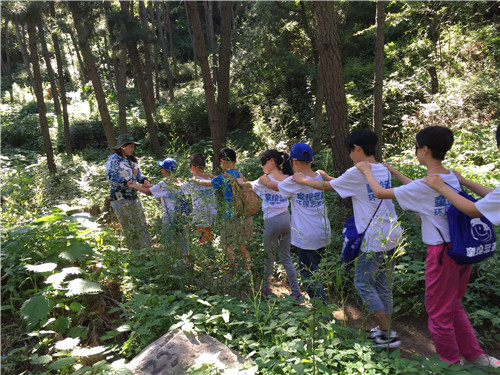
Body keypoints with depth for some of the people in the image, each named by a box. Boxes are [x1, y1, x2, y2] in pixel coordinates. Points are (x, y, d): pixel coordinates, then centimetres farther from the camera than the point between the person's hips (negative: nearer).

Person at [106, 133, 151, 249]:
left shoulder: (131, 160, 15)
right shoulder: (114, 159, -9)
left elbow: (138, 173, 17)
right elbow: (110, 177, -19)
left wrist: (144, 180, -5)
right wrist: (126, 183, -30)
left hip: (133, 197, 8)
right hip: (121, 199, -8)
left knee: (141, 225, 11)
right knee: (130, 229, -4)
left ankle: (146, 250, 19)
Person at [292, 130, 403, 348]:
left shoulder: (357, 173, -15)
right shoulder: (383, 170, 9)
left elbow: (325, 187, -2)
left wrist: (302, 180, 13)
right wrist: (328, 176, 27)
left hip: (374, 240, -8)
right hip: (393, 235, 8)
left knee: (363, 283, 6)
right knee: (383, 284, 17)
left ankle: (387, 335, 10)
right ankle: (386, 328, 28)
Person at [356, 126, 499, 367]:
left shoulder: (424, 185, -20)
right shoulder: (452, 177, 5)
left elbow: (380, 193, -13)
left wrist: (367, 170, 4)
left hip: (442, 250, -8)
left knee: (439, 310, 10)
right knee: (453, 305, 24)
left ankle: (449, 362, 26)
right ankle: (475, 356, 33)